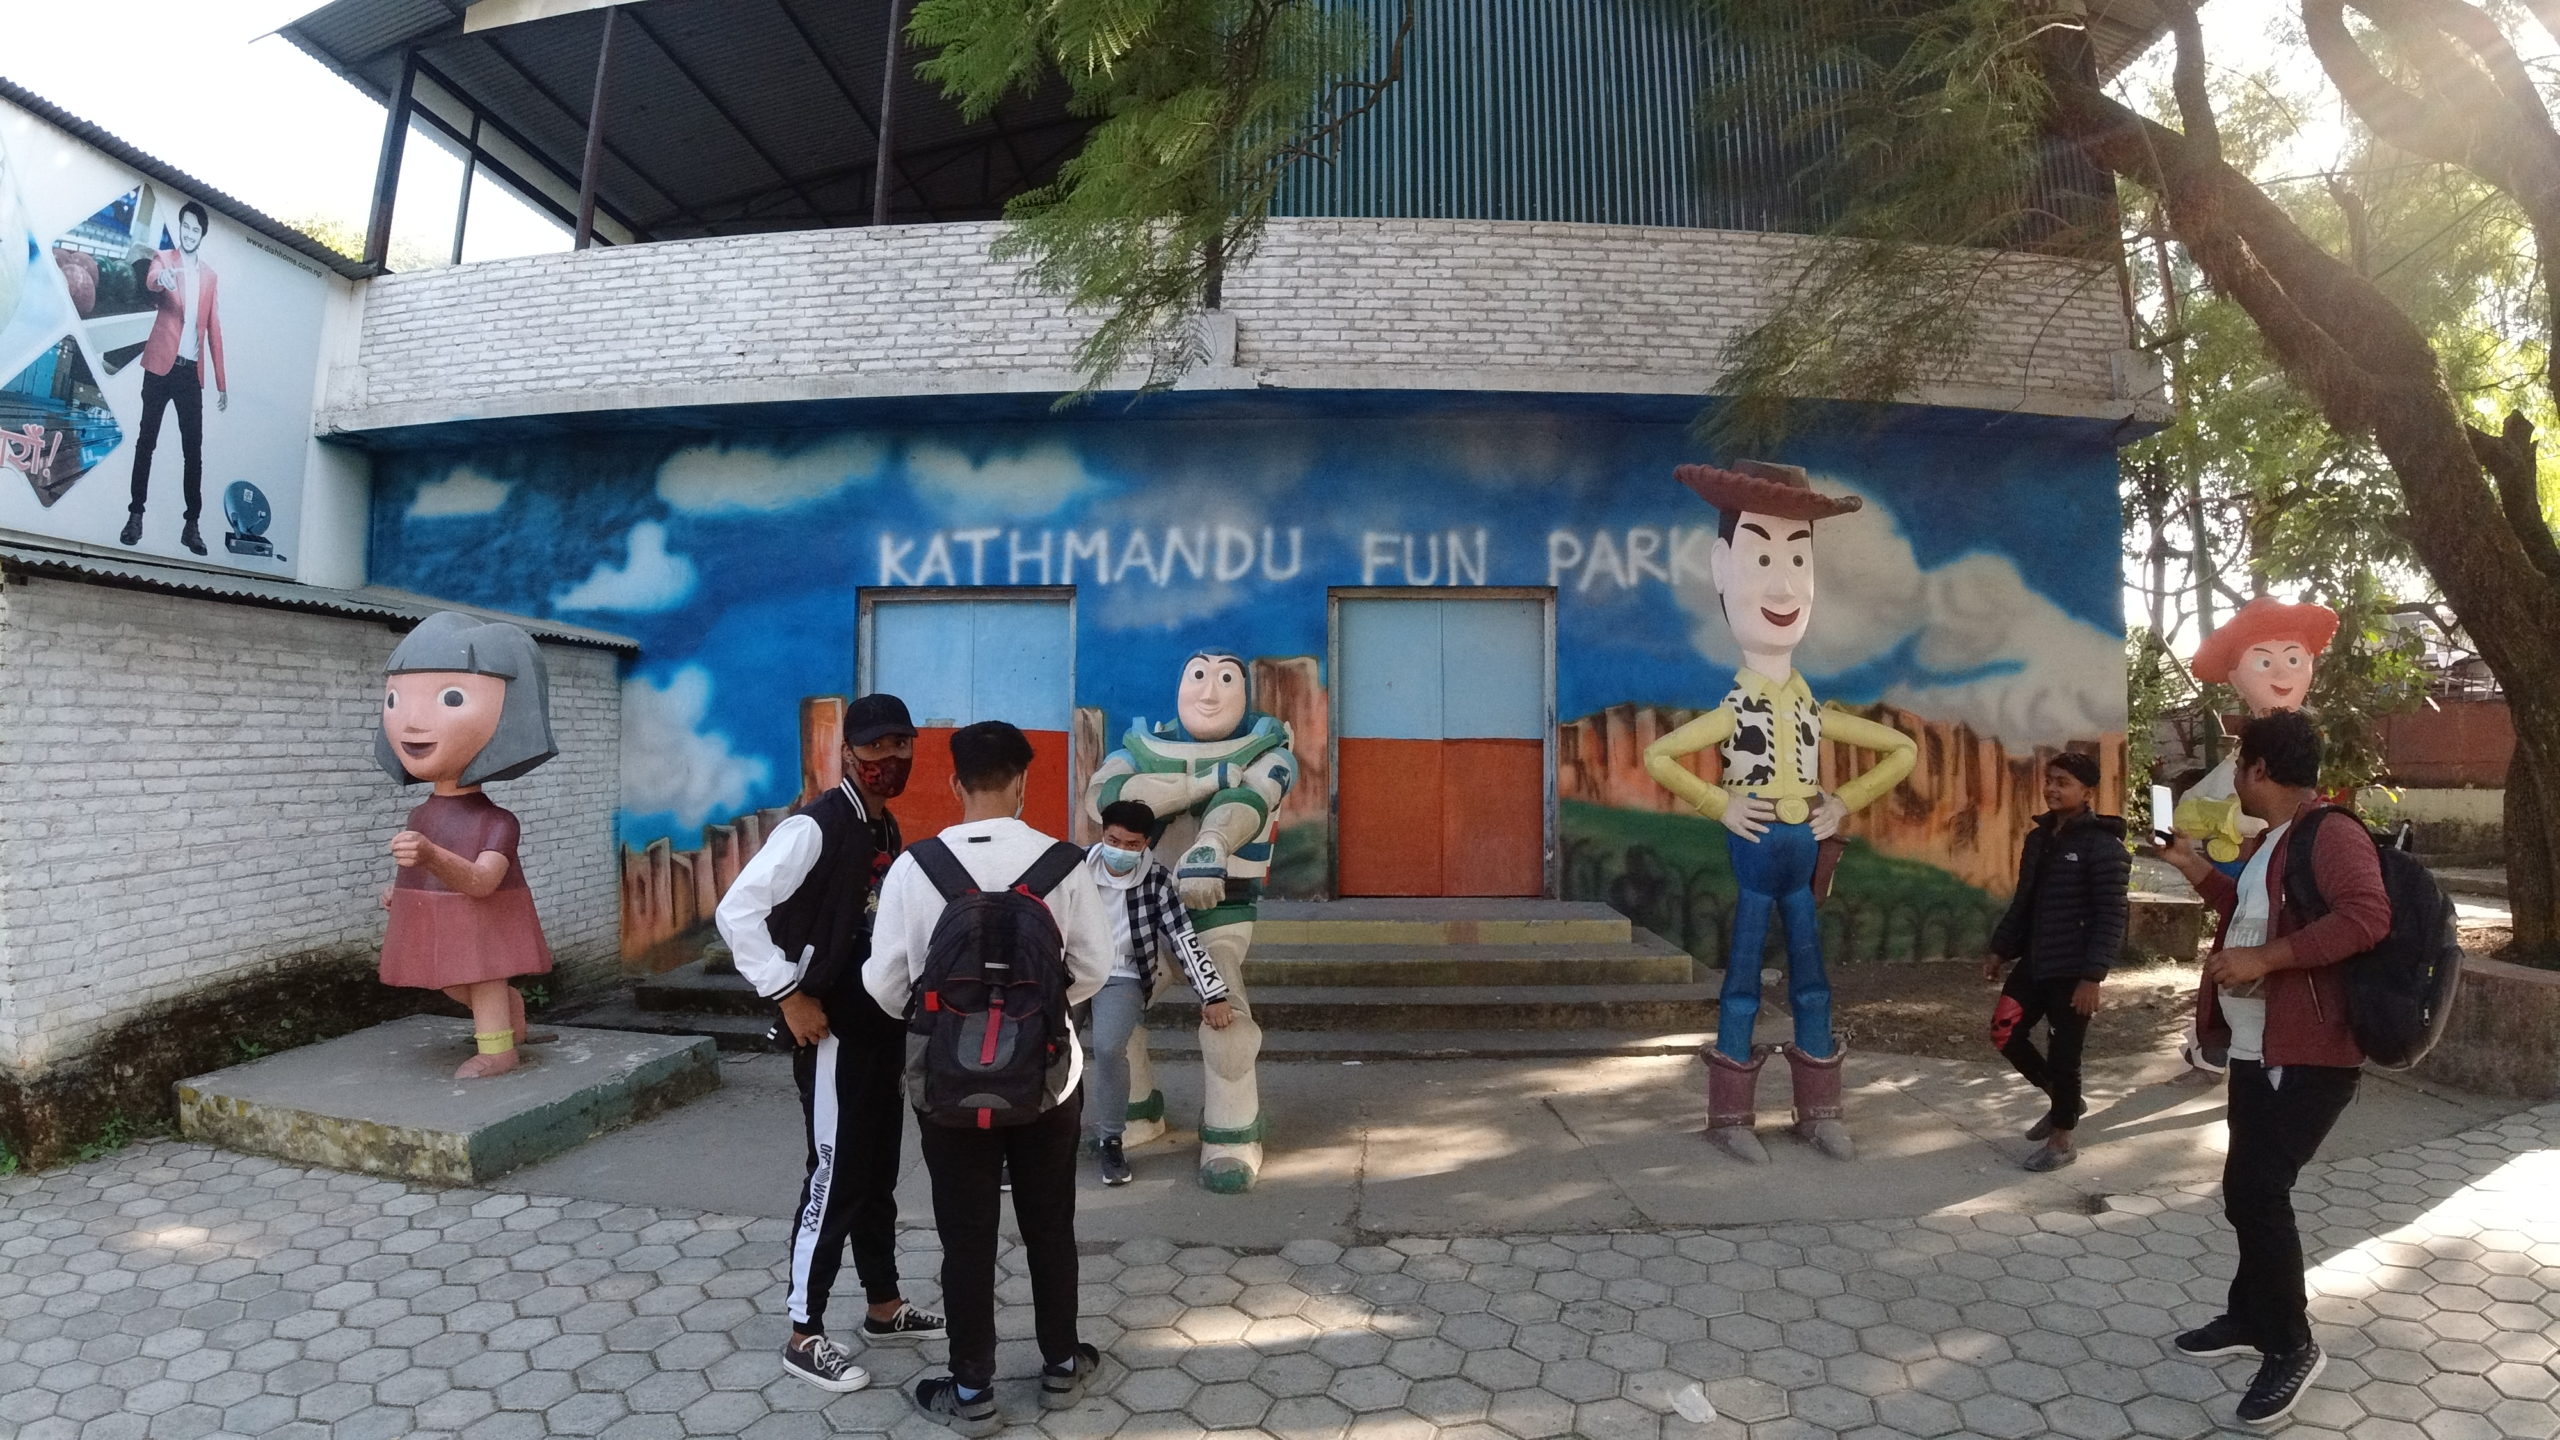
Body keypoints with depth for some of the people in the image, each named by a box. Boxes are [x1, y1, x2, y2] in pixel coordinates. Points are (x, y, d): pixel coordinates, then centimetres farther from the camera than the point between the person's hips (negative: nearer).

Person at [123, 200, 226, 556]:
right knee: (147, 440, 0)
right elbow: (150, 280, -20)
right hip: (161, 365, -3)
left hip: (192, 371, 3)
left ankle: (191, 525, 4)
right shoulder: (163, 259, 5)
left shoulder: (209, 276, 14)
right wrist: (160, 278, -46)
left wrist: (222, 381, 9)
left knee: (193, 449, 1)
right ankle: (135, 514, 4)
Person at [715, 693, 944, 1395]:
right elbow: (736, 912, -23)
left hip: (883, 1025, 8)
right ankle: (805, 1335, 16)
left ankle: (885, 1306, 33)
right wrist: (789, 994, -21)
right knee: (834, 1178, 0)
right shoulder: (814, 827, -18)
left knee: (879, 1171, 18)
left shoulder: (889, 829, 9)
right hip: (833, 1030, -8)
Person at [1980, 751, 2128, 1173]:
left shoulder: (2103, 845, -13)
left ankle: (2061, 1141, 19)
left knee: (2063, 1054, 2)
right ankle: (2063, 1100, 31)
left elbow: (2111, 917, -16)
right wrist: (2000, 949, 15)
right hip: (2033, 962, 7)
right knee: (2005, 1034, 8)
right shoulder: (2038, 838, 10)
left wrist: (2092, 976, -20)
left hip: (2072, 970, -7)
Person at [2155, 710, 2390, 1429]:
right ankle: (2251, 1316, 32)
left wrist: (2263, 959, -31)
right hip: (2256, 1048, 10)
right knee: (2248, 1189, 17)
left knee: (2255, 1190, -11)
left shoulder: (2330, 833, -18)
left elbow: (2367, 917, -32)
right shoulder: (2270, 839, 13)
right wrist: (2190, 863, 21)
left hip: (2307, 1055, -10)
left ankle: (2292, 1346, 5)